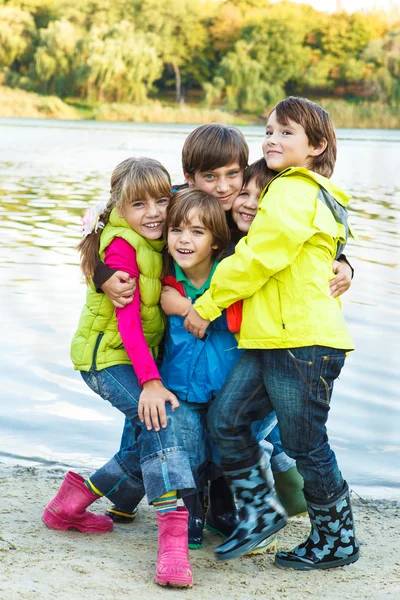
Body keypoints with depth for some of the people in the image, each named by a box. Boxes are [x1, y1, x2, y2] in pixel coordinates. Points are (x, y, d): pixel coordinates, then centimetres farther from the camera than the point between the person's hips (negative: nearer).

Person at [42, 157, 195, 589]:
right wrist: (150, 382, -32)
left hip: (142, 355, 9)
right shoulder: (121, 246, -20)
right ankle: (173, 535, -34)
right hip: (106, 355, -9)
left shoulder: (158, 239, 3)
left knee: (157, 440, 6)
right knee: (159, 418, -28)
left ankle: (76, 497, 21)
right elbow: (127, 318, -26)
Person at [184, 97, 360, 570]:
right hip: (269, 340, 9)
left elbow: (257, 257, -15)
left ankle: (337, 541, 17)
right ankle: (260, 512, 15)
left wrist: (208, 304, -7)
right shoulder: (292, 190, 22)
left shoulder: (294, 191, -11)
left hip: (304, 341, -9)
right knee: (225, 418, 3)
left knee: (305, 446, 1)